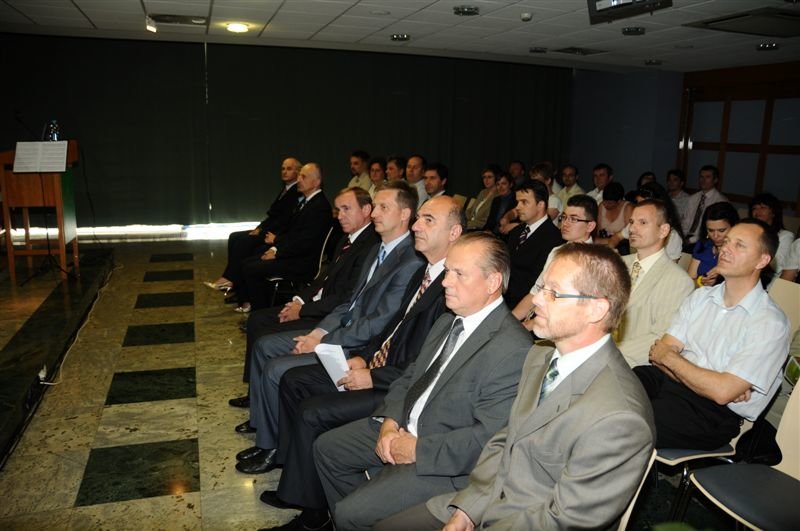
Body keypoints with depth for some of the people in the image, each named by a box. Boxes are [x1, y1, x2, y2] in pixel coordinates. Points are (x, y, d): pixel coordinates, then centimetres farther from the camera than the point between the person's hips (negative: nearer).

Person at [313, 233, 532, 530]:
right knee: (326, 447, 14)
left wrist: (418, 449, -20)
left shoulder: (512, 350, -25)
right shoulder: (447, 322, 5)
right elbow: (410, 378, 13)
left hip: (443, 461, -9)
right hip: (402, 429, 9)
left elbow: (490, 438, -27)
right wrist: (390, 422, -5)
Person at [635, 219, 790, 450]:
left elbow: (722, 392, -17)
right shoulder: (700, 296, 11)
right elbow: (660, 350, 2)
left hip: (716, 413, -5)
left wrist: (669, 357, -5)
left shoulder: (770, 323, -9)